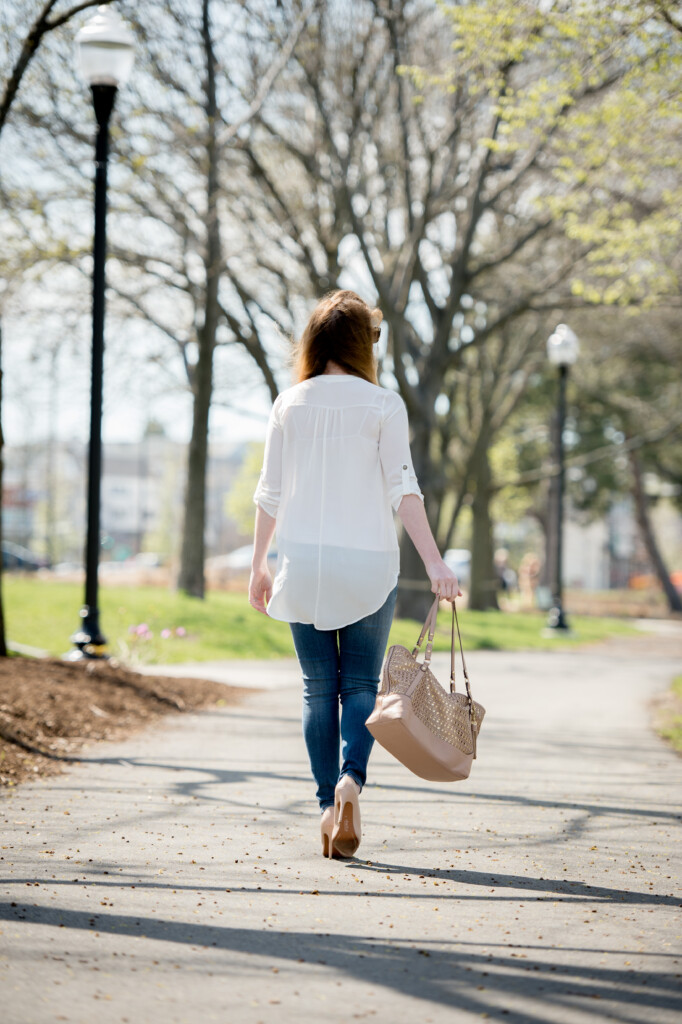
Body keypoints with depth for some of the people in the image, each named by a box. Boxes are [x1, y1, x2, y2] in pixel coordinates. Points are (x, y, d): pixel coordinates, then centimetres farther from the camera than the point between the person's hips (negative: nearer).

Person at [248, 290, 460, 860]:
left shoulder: (290, 404, 5)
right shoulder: (383, 405, -3)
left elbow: (270, 493, 7)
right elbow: (404, 488, -10)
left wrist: (259, 563, 15)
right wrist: (434, 562, -11)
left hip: (303, 560, 2)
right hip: (367, 561, -2)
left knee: (319, 687, 9)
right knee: (361, 683, 8)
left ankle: (329, 803, 4)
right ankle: (351, 777, -17)